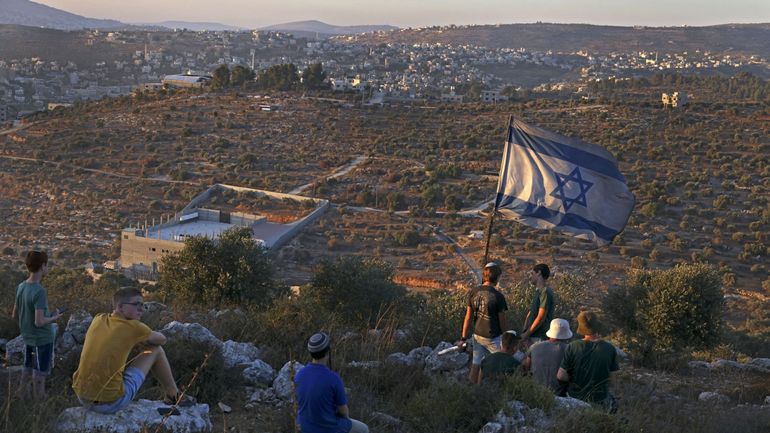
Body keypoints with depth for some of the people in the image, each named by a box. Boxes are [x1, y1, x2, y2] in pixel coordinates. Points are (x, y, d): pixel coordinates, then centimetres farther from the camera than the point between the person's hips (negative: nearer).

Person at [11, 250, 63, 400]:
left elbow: (14, 315, 7)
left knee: (27, 370, 21)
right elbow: (39, 322, -27)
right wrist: (55, 317, -10)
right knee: (40, 373, 8)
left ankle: (23, 396, 33)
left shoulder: (20, 287, -2)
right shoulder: (39, 291, -25)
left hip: (27, 337, 7)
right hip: (43, 339, -7)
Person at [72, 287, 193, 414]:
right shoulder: (132, 326, -8)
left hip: (82, 398, 6)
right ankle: (174, 396, 25)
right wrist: (140, 342, 27)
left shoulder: (98, 319, 6)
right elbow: (162, 339, 10)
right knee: (156, 351, 8)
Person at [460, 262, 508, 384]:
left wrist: (463, 338, 7)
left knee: (476, 365, 13)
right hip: (493, 337, -5)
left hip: (477, 335, 5)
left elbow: (468, 316, 1)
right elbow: (502, 320, -9)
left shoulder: (473, 292, -3)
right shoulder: (498, 296, -17)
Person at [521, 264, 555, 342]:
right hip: (533, 335, 9)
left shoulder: (545, 292, -15)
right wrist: (524, 331, 7)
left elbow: (541, 318, -19)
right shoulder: (538, 291, 14)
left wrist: (527, 334, -14)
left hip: (540, 337, -9)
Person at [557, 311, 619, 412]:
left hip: (575, 396, 0)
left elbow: (561, 376, -15)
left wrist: (572, 379, 4)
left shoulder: (572, 347, -15)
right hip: (598, 398, 1)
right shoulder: (610, 349, -13)